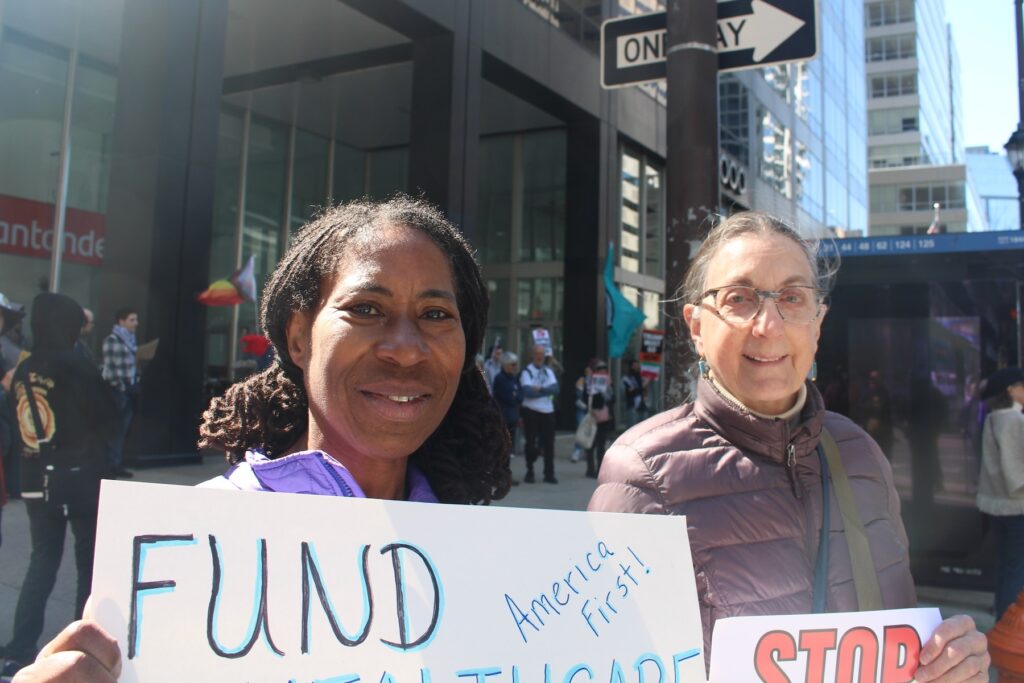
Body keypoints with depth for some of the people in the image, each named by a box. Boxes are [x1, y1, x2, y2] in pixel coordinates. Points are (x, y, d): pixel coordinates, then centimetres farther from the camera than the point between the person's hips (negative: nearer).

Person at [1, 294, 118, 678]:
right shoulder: (76, 368, -16)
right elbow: (108, 420, -8)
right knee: (91, 562, 9)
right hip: (82, 480, -5)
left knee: (42, 561, 14)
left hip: (35, 481, 5)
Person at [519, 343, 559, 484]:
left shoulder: (549, 371, 12)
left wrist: (540, 389, -18)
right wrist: (547, 391, -10)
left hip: (548, 411, 4)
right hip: (531, 411, -4)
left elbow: (556, 388, -4)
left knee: (549, 443, 5)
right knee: (531, 443, 3)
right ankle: (530, 473, 15)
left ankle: (549, 474, 13)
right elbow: (528, 391, -19)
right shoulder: (527, 372, -4)